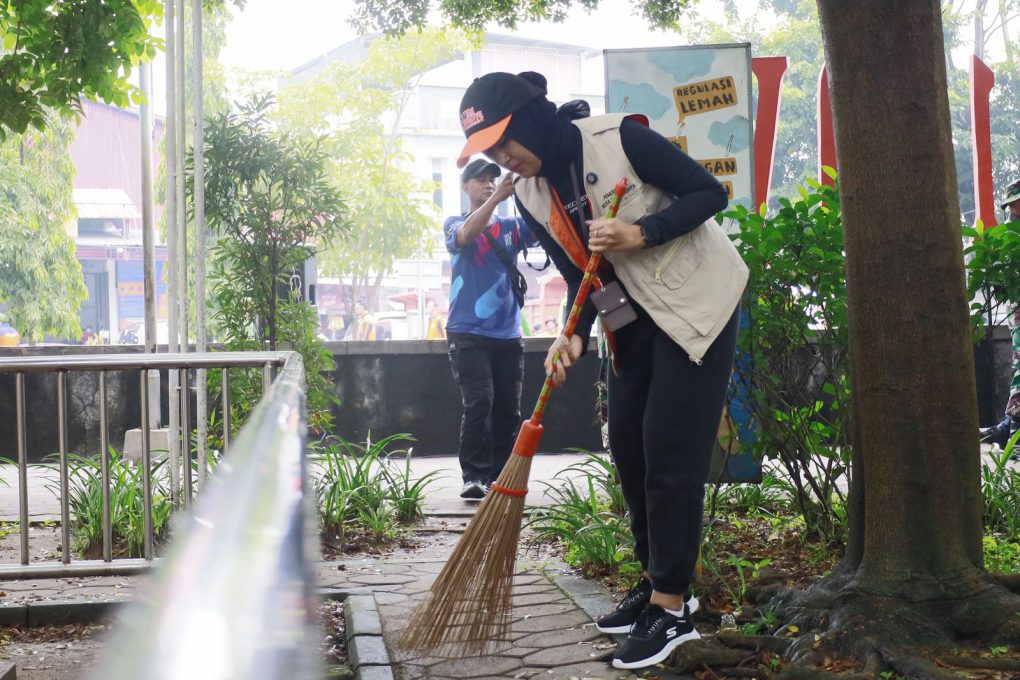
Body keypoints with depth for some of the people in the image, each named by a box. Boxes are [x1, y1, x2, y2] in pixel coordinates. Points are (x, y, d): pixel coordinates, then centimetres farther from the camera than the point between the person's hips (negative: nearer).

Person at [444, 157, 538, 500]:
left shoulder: (511, 226, 15)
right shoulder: (454, 223, 6)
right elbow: (466, 234, -18)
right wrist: (497, 198, -33)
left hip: (508, 334, 4)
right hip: (468, 333, -4)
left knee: (508, 408, 3)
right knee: (479, 402, -16)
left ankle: (501, 476, 12)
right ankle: (474, 476, -12)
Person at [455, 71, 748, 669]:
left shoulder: (620, 139, -22)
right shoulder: (529, 194, -2)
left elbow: (710, 193, -17)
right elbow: (581, 276, 2)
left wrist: (641, 233, -29)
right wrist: (574, 336, -15)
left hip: (699, 300, -7)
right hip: (636, 312, 7)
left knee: (670, 452, -9)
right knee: (628, 447, 8)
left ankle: (672, 607, -2)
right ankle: (659, 583, 23)